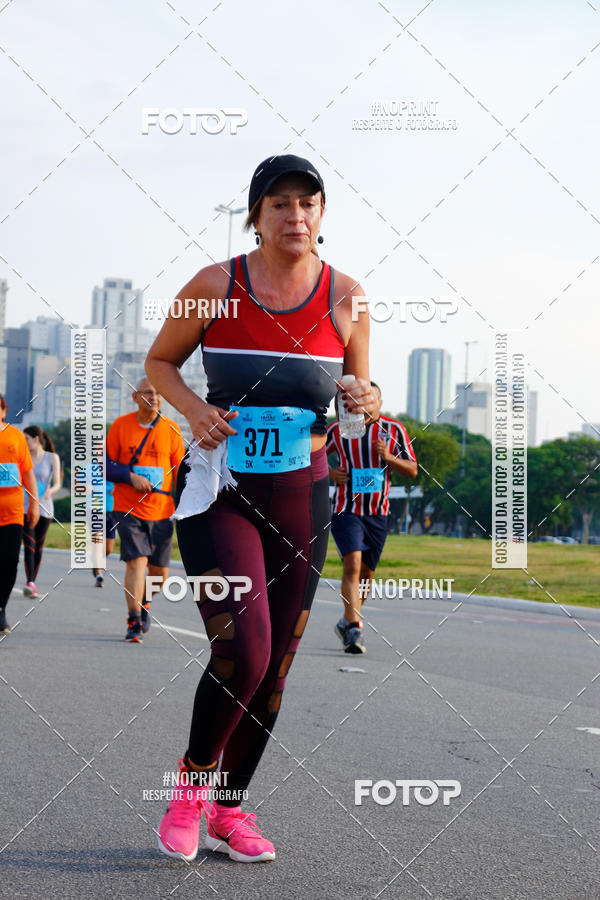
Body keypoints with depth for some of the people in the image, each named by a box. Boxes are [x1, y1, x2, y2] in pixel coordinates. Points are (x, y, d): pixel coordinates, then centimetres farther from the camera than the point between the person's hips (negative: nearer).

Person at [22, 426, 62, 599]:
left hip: (44, 507, 0)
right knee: (29, 545, -13)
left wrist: (50, 491, -24)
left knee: (38, 547, 6)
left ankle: (33, 584, 16)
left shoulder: (52, 458, 1)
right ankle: (30, 584, -23)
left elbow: (57, 484, -5)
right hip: (25, 506, 0)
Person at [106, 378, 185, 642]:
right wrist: (131, 476, -13)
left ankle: (144, 602, 36)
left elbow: (180, 472, 7)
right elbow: (107, 465, 3)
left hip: (161, 510, 2)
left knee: (159, 572, 5)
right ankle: (134, 622, -9)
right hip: (128, 508, -2)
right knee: (136, 561, -15)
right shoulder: (120, 425, 0)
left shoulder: (171, 430, 2)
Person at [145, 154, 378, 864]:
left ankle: (228, 811, 23)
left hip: (300, 498, 3)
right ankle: (191, 782, 8)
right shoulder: (215, 286, -5)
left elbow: (360, 389, 13)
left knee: (274, 665, 6)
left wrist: (366, 400, -11)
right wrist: (192, 407, -11)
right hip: (218, 492, -3)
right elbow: (159, 360, 8)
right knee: (241, 651, -19)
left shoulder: (345, 298, 0)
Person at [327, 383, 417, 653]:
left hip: (378, 513, 3)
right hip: (346, 510, -2)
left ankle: (347, 622, 30)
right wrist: (329, 472, -5)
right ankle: (354, 630, -22)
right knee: (352, 564, -19)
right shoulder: (338, 429, 0)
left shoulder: (394, 429, 1)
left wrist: (389, 457, -17)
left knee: (366, 572, 10)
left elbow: (412, 471, 1)